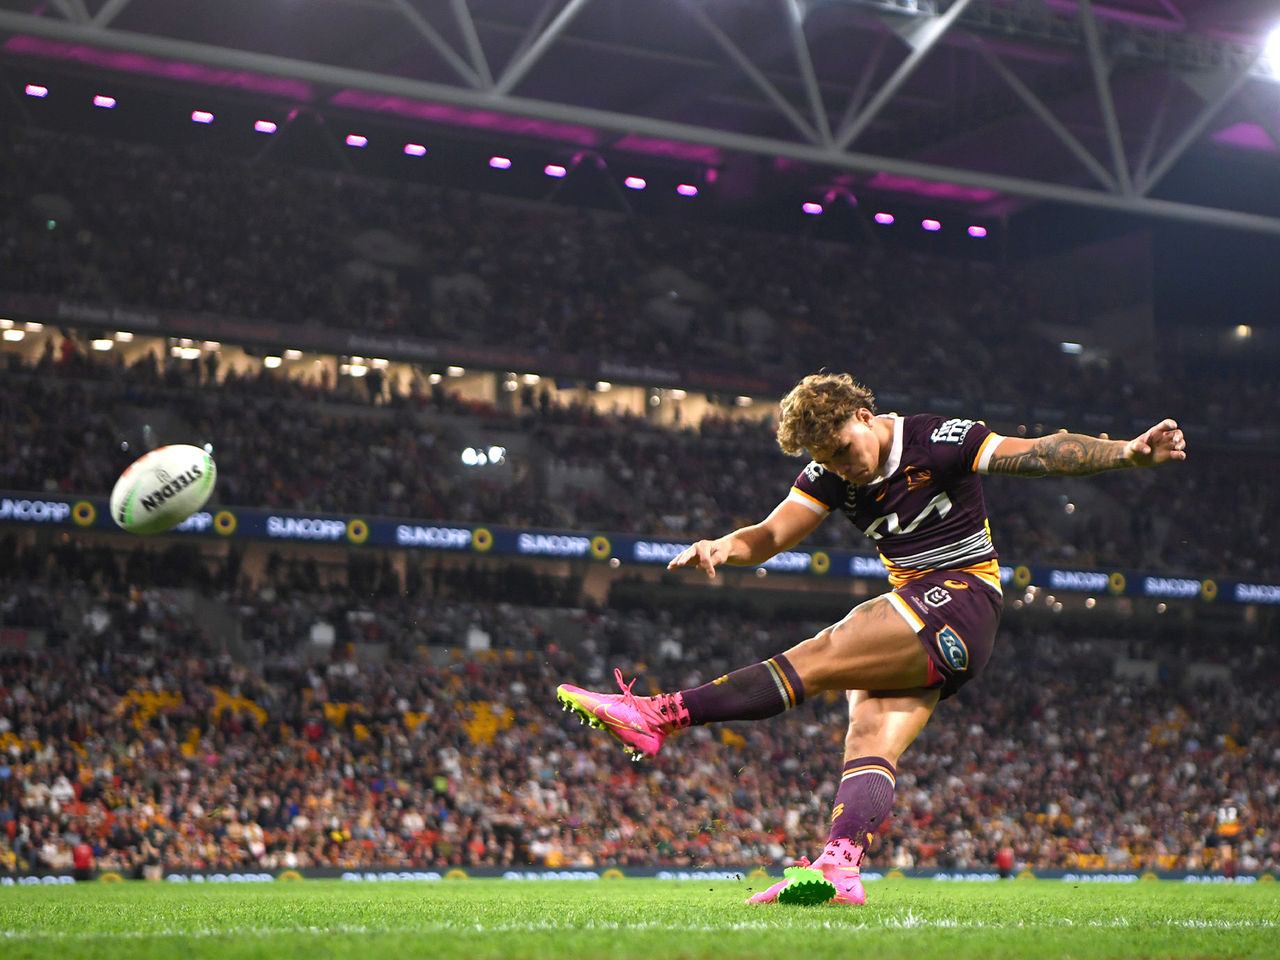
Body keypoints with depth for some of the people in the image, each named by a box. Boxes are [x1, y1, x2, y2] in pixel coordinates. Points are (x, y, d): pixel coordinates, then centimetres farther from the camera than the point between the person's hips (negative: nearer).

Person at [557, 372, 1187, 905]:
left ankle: (661, 716, -28)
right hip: (917, 628, 7)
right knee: (871, 740, -16)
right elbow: (770, 535, 1)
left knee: (820, 656, -22)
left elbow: (1039, 455, -11)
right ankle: (840, 865, -33)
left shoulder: (938, 440, -7)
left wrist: (1127, 452, -24)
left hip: (963, 597, -7)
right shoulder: (832, 474, 9)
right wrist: (722, 547, -22)